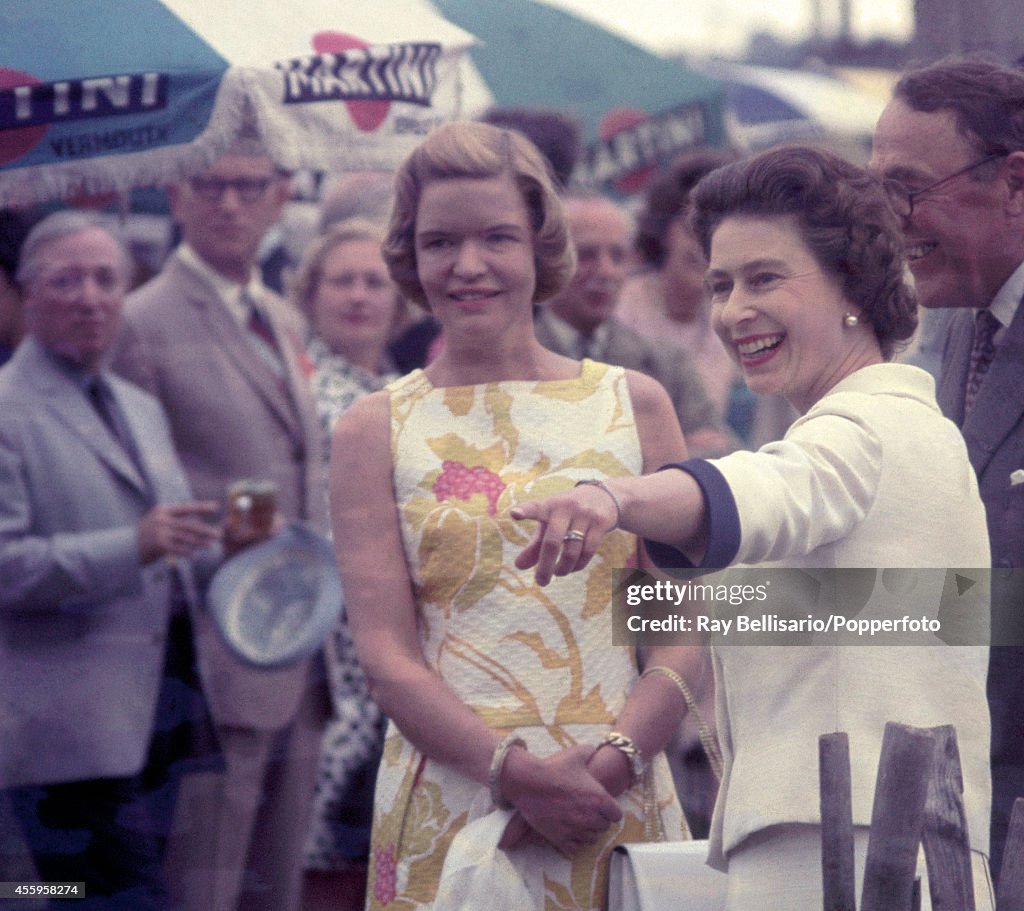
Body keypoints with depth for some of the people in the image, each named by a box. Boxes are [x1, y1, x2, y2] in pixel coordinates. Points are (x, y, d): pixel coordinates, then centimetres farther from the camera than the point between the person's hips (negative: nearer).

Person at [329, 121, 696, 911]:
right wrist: (516, 773, -16)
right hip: (451, 807, -1)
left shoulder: (634, 404, 7)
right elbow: (386, 655, -3)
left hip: (621, 805, 1)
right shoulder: (375, 431, 4)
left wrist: (612, 761, -14)